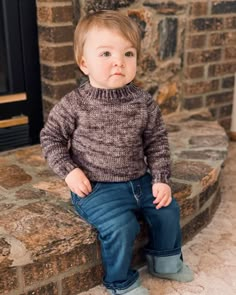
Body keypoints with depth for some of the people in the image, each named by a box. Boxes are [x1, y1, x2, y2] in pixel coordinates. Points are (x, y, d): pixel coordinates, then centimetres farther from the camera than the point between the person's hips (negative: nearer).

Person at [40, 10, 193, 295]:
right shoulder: (74, 105, -14)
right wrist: (68, 170, -13)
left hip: (139, 180, 5)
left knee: (168, 209, 5)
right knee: (121, 225, -23)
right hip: (96, 187, -5)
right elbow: (50, 136, -2)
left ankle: (165, 261, 33)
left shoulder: (144, 103, -4)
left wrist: (161, 179, -3)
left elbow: (157, 142, 4)